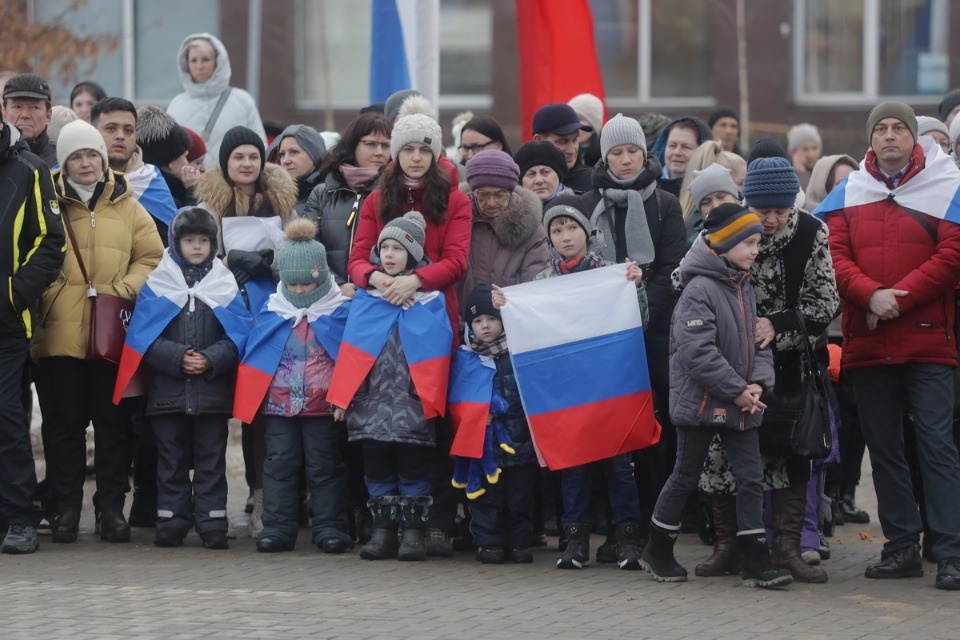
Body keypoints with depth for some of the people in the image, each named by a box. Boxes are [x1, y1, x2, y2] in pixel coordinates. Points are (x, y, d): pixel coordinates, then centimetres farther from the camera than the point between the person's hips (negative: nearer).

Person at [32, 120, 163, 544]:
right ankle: (65, 509, 10)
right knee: (63, 422, 3)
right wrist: (47, 298, -8)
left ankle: (111, 508, 12)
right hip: (59, 335, -1)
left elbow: (151, 258, 9)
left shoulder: (127, 207, 10)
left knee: (113, 423, 5)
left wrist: (125, 290, -7)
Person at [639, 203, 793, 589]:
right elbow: (696, 351, -22)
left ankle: (755, 562, 3)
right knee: (685, 478, 6)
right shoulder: (700, 289, -16)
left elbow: (757, 341, 14)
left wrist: (758, 383, -6)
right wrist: (736, 390, -19)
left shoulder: (744, 288, 10)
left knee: (751, 479, 2)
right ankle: (657, 551, 22)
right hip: (701, 401, -7)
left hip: (740, 404, 7)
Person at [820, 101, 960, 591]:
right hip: (867, 343, 4)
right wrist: (871, 295, -15)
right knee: (883, 448, 8)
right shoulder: (850, 192, 12)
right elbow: (836, 255, 3)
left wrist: (899, 298, -14)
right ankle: (901, 547, 15)